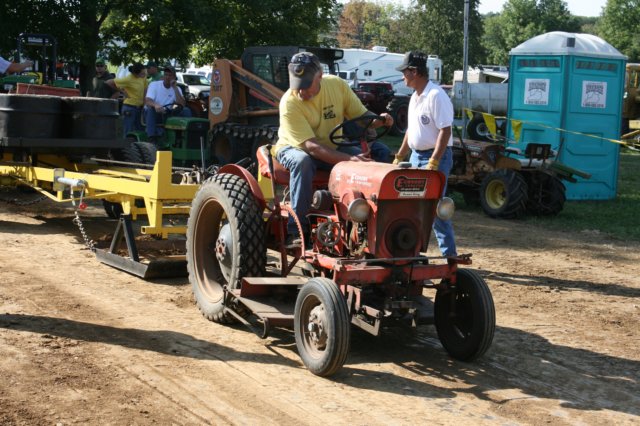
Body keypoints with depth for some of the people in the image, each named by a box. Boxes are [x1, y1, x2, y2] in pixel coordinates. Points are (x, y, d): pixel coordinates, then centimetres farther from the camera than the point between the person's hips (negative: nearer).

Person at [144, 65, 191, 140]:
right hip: (153, 114, -3)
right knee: (151, 109, -37)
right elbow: (147, 102, -21)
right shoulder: (154, 84, -5)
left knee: (186, 111, -16)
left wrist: (175, 87, -17)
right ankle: (152, 138, -46)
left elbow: (182, 104, -15)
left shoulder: (176, 89, 3)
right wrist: (155, 105, -45)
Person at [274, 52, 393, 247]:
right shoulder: (289, 103, -25)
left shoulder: (337, 85, -10)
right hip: (296, 148, -5)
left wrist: (379, 120, -27)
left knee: (380, 151, -14)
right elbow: (311, 146, -32)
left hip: (334, 148, 5)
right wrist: (349, 159, -43)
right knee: (301, 161, -41)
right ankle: (296, 230, -35)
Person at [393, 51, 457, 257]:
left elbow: (445, 131, -21)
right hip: (416, 156, 9)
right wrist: (399, 157, 20)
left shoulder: (436, 96, -17)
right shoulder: (415, 97, 13)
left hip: (435, 157, -9)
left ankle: (449, 255, -3)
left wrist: (433, 163, -25)